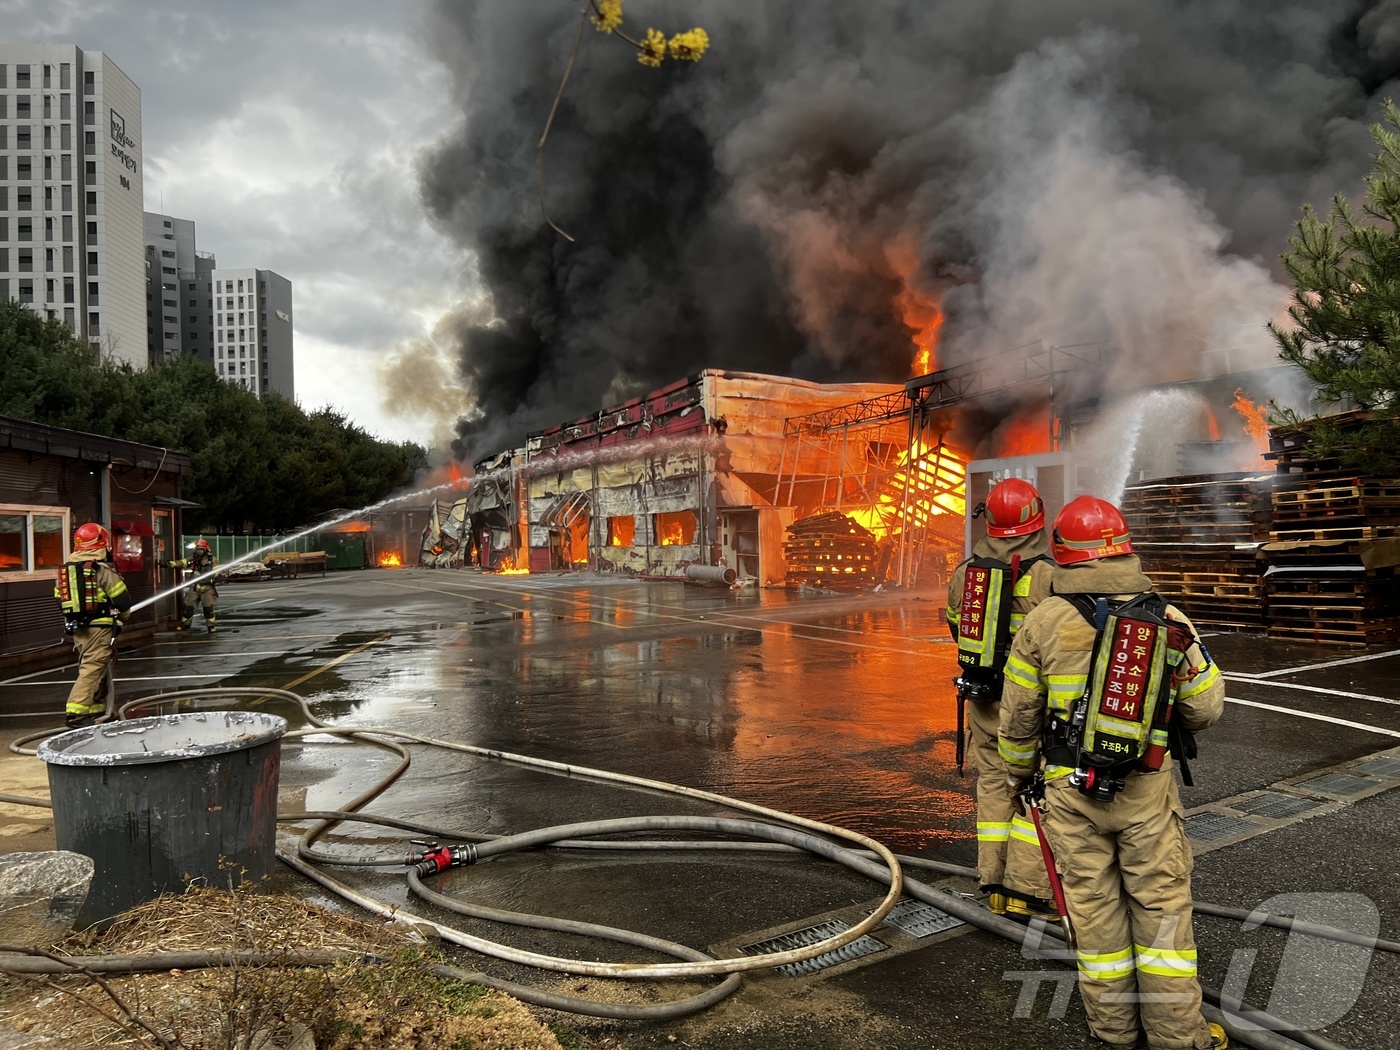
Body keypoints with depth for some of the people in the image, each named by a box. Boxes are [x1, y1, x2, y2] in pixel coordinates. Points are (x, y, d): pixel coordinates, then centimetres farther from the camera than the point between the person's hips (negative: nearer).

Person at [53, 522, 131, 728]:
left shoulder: (65, 569, 11)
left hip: (76, 628, 8)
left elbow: (60, 599, 13)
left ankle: (97, 709, 23)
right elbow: (122, 598, -9)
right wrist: (122, 616, 10)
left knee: (95, 668, 17)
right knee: (92, 670, -8)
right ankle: (76, 713, -15)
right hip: (99, 627, -7)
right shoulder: (102, 569, -10)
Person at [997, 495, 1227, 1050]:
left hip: (1072, 790, 0)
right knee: (1162, 902, 12)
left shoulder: (1044, 620, -9)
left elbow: (1019, 711, -2)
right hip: (1147, 790, 1)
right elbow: (1206, 707, 3)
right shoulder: (1168, 621, -5)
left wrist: (1017, 769, 15)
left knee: (1094, 905, 11)